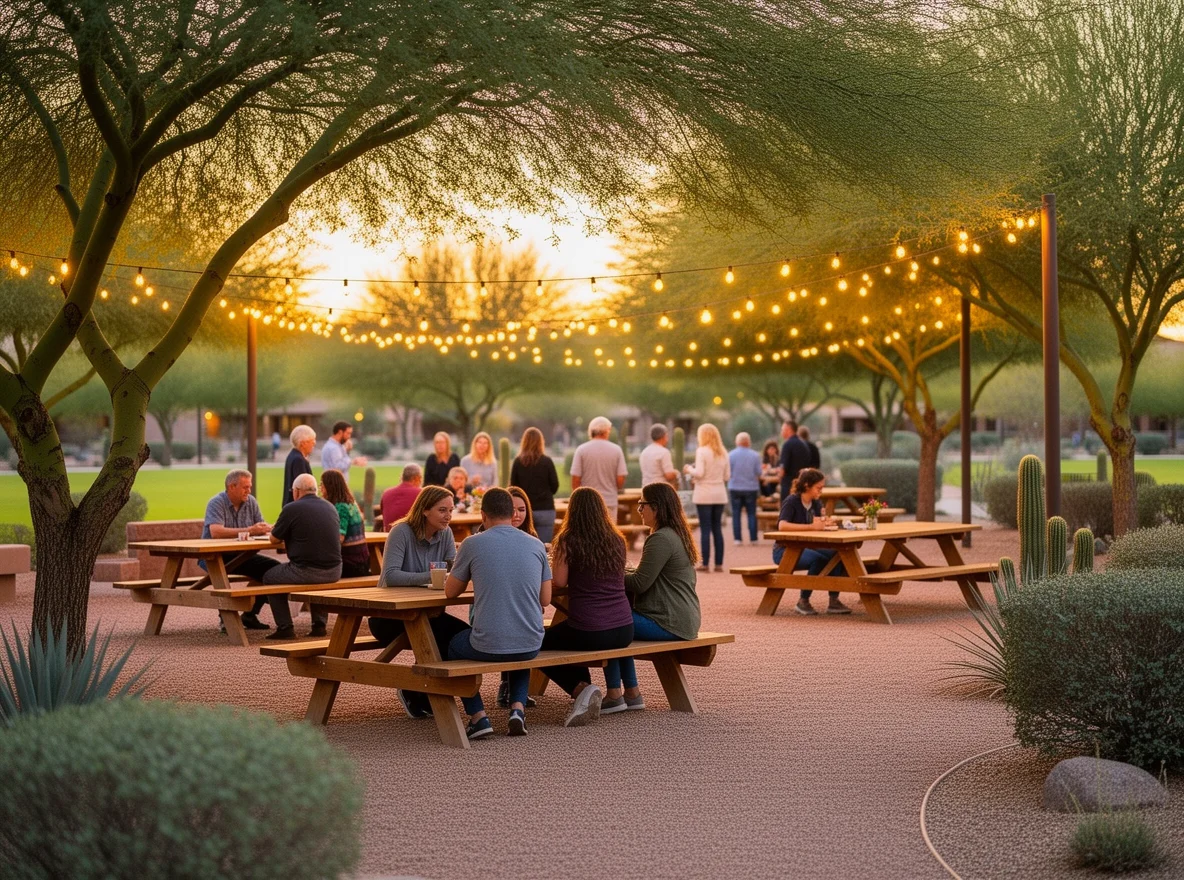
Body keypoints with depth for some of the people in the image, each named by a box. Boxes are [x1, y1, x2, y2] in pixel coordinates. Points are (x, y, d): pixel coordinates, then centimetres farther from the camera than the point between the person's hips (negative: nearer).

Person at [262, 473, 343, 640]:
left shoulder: (291, 509, -7)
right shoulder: (331, 507, 10)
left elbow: (274, 538, 6)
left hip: (306, 572, -6)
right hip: (333, 572, 6)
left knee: (270, 577, 21)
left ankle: (285, 627, 14)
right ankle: (319, 624, 30)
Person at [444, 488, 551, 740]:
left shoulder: (472, 545, -4)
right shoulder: (536, 545, 3)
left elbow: (450, 592, 9)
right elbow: (545, 600, 8)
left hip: (488, 645, -3)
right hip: (531, 645, 3)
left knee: (455, 646, 31)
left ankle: (478, 716, 17)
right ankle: (518, 707, 14)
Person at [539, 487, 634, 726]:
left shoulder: (568, 541, -7)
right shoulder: (617, 540, 8)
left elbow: (559, 581, -9)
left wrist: (557, 555, 9)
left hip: (587, 632, -6)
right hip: (623, 631, 6)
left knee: (541, 646, 22)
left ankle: (581, 689, -1)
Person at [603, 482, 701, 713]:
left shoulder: (661, 539, -19)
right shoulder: (678, 534, 15)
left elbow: (640, 583, -19)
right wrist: (622, 571, 7)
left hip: (670, 624, -11)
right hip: (683, 619, 11)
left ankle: (614, 695, 2)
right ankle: (632, 693, 22)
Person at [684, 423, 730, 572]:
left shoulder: (702, 451, -10)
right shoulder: (723, 453, 7)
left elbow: (699, 473, -16)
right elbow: (727, 476, 9)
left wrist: (689, 469, 3)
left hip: (704, 494, -5)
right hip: (720, 494, 5)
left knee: (705, 529, -2)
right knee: (717, 528, 10)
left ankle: (705, 563, -2)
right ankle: (719, 563, 9)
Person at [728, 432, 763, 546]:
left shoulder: (731, 455, -6)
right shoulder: (755, 455, -5)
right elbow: (758, 473, -3)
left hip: (735, 488, 0)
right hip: (751, 488, 0)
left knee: (736, 514, 6)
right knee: (752, 514, 6)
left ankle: (737, 538, 2)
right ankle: (753, 538, 4)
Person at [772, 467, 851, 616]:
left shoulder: (816, 503, 7)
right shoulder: (791, 502, -16)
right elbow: (782, 526, -32)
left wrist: (825, 522, -20)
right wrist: (812, 526, -37)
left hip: (805, 548, 7)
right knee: (819, 560, -33)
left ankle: (834, 601, -13)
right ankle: (803, 602, -18)